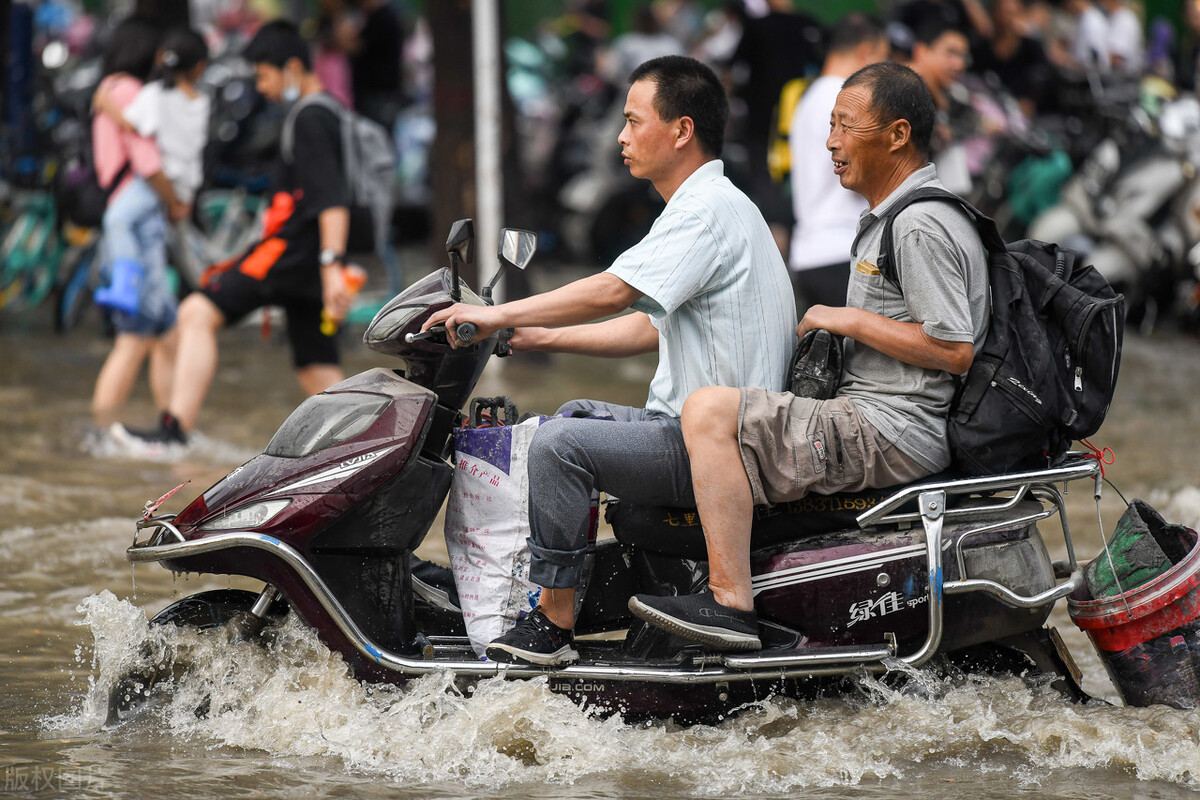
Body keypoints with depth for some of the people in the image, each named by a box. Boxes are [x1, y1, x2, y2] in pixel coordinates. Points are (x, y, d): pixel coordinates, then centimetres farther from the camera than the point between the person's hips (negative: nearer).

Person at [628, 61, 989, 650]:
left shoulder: (922, 227, -15)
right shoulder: (890, 217, 19)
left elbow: (955, 351, -22)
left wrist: (848, 321, -15)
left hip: (892, 435, -12)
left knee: (709, 411, -22)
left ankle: (730, 603, -25)